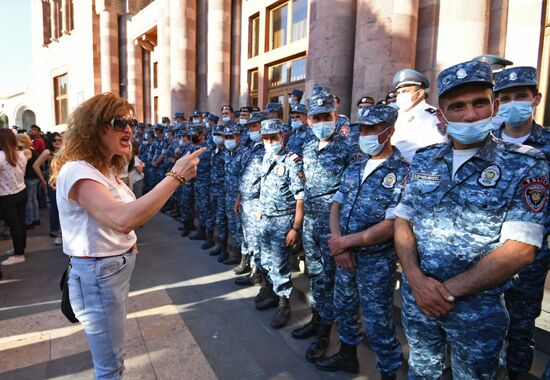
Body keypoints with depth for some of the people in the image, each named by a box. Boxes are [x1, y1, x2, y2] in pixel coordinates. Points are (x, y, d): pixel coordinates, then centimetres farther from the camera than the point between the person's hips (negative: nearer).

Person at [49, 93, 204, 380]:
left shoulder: (105, 169, 7)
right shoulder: (76, 171, -25)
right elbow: (123, 219, -41)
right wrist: (176, 176, -39)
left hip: (118, 267, 10)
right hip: (98, 275, -9)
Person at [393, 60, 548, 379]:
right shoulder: (423, 160, 0)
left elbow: (519, 250, -17)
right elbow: (402, 222, 0)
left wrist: (449, 290, -18)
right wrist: (416, 279, -14)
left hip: (478, 307, -3)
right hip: (416, 296, 3)